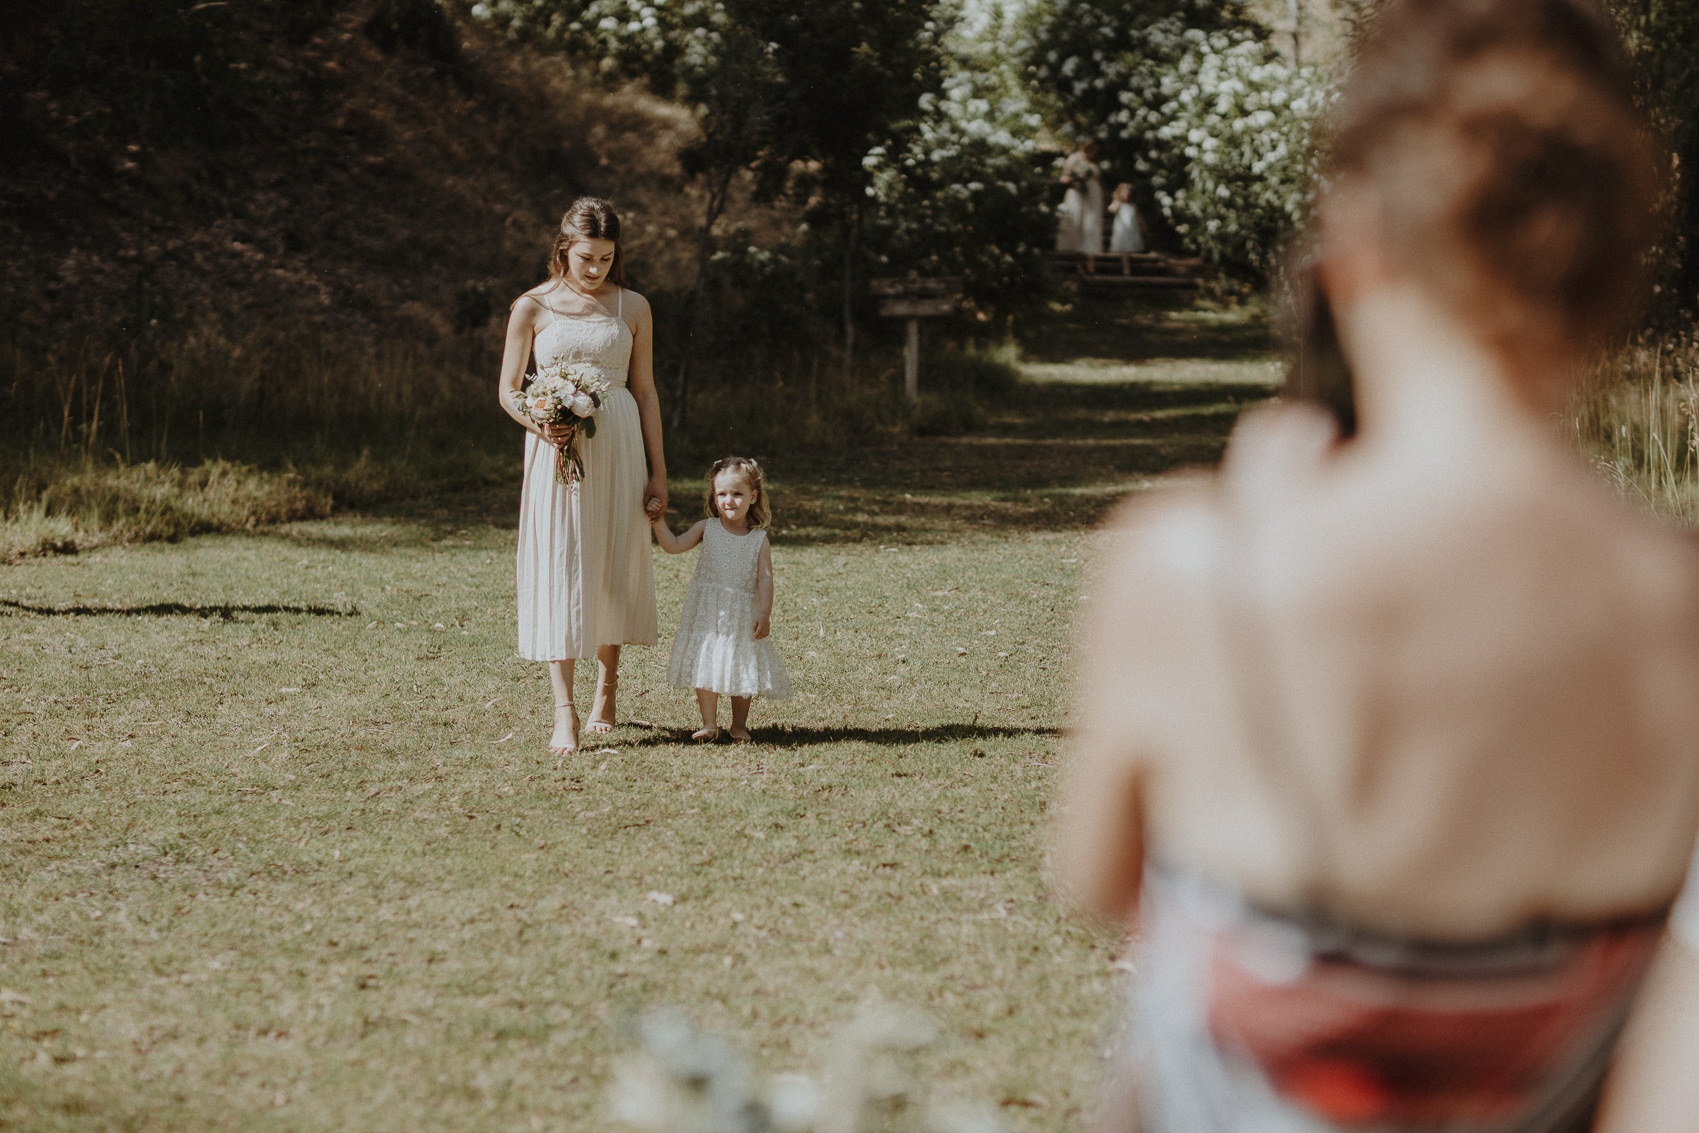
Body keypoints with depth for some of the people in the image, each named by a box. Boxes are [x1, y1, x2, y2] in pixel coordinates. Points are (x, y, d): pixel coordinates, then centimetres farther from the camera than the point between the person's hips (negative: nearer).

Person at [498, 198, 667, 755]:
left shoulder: (632, 308, 6)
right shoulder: (533, 307, 1)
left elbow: (645, 392, 9)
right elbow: (508, 389, 5)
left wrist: (657, 472, 6)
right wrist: (540, 425, -15)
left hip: (618, 446, 2)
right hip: (557, 451, -2)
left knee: (615, 567, 7)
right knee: (559, 569, -8)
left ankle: (605, 696, 24)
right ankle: (564, 715, -12)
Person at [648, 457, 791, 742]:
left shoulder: (759, 539, -1)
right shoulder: (707, 528, 2)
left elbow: (765, 578, -6)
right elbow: (673, 545, -3)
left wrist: (764, 614, -14)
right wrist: (659, 521, -16)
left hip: (742, 616, -1)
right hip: (707, 612, 1)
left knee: (743, 668, 5)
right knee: (706, 665, -1)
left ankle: (739, 726, 19)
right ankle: (709, 724, 8)